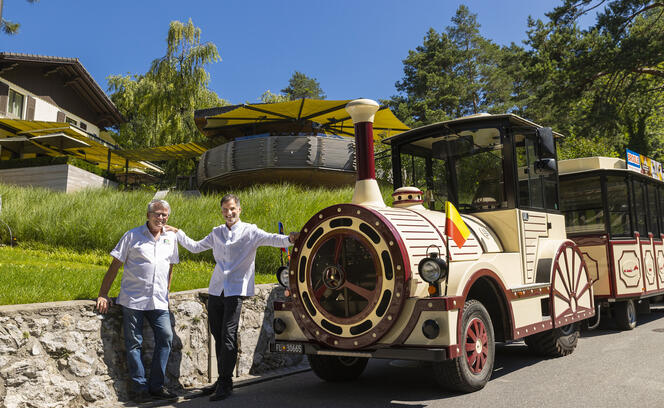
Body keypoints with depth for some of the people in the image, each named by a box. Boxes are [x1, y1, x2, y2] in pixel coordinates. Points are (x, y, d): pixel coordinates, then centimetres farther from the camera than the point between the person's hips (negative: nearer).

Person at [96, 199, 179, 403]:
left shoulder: (171, 238, 10)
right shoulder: (132, 236, -2)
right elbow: (115, 265, -1)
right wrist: (103, 295, -4)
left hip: (158, 301, 4)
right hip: (133, 299, -3)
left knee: (166, 337, -3)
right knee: (134, 343, 0)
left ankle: (156, 386, 8)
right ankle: (139, 387, 10)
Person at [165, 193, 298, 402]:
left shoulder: (250, 231, -1)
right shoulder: (216, 233, 15)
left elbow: (270, 238, -17)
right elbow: (195, 247, 25)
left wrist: (288, 239, -35)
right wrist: (178, 233, 22)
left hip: (236, 290, -5)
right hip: (216, 289, 5)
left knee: (228, 337, -9)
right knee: (218, 336, 9)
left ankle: (225, 383, -1)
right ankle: (222, 380, 21)